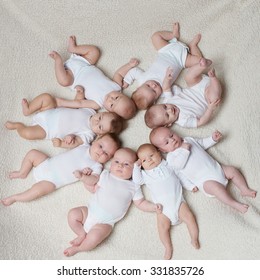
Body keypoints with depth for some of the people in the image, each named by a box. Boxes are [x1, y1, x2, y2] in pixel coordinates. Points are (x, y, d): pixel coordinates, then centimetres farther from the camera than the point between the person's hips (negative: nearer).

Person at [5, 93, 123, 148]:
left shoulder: (88, 135, -22)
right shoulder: (90, 110, -8)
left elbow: (74, 143, -26)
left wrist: (60, 143, -38)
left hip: (46, 129, -5)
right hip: (51, 113, 6)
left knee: (27, 133, -23)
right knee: (46, 97, -10)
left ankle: (17, 125, 15)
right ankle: (28, 110, 14)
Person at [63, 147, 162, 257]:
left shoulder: (133, 187, 5)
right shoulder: (105, 175, 11)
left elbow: (140, 203, 7)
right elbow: (94, 188, 17)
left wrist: (154, 207, -8)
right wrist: (83, 178, 8)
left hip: (105, 222, -3)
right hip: (90, 211, 3)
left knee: (94, 237, -26)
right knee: (72, 214, -15)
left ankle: (77, 248, 2)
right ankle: (82, 234, 7)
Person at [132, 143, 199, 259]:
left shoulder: (167, 164, 10)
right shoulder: (145, 174, 7)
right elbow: (137, 180, -8)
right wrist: (136, 166, -6)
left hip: (178, 201, 0)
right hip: (162, 207, 0)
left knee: (189, 216, -13)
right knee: (162, 226, -13)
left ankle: (194, 239, 1)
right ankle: (168, 248, 0)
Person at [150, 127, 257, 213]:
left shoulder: (189, 140, 13)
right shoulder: (171, 158, -4)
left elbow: (203, 143, 25)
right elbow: (179, 174, -6)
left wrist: (213, 139, 8)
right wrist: (190, 186, -13)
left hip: (217, 168, 7)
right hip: (205, 181, -7)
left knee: (232, 170, 1)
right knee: (214, 186, -32)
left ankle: (245, 190, 13)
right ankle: (234, 204, -23)